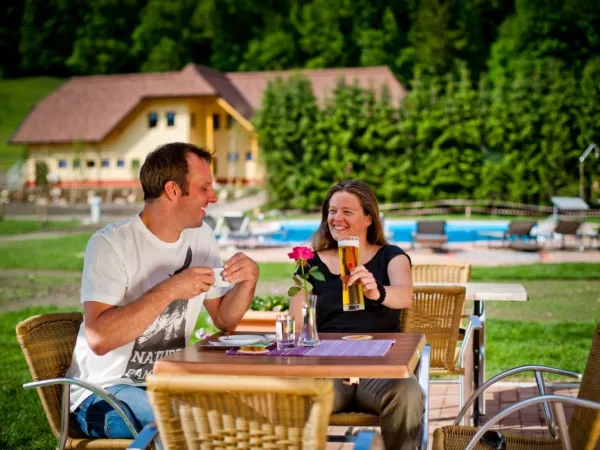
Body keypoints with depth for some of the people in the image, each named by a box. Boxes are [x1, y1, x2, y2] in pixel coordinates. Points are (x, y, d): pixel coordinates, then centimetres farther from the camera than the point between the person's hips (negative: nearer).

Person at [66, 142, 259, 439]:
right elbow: (99, 339, -28)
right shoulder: (110, 244, -17)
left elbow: (225, 321, 9)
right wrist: (169, 290, -31)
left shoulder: (201, 237, 5)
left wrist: (248, 280, -9)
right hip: (107, 390, -6)